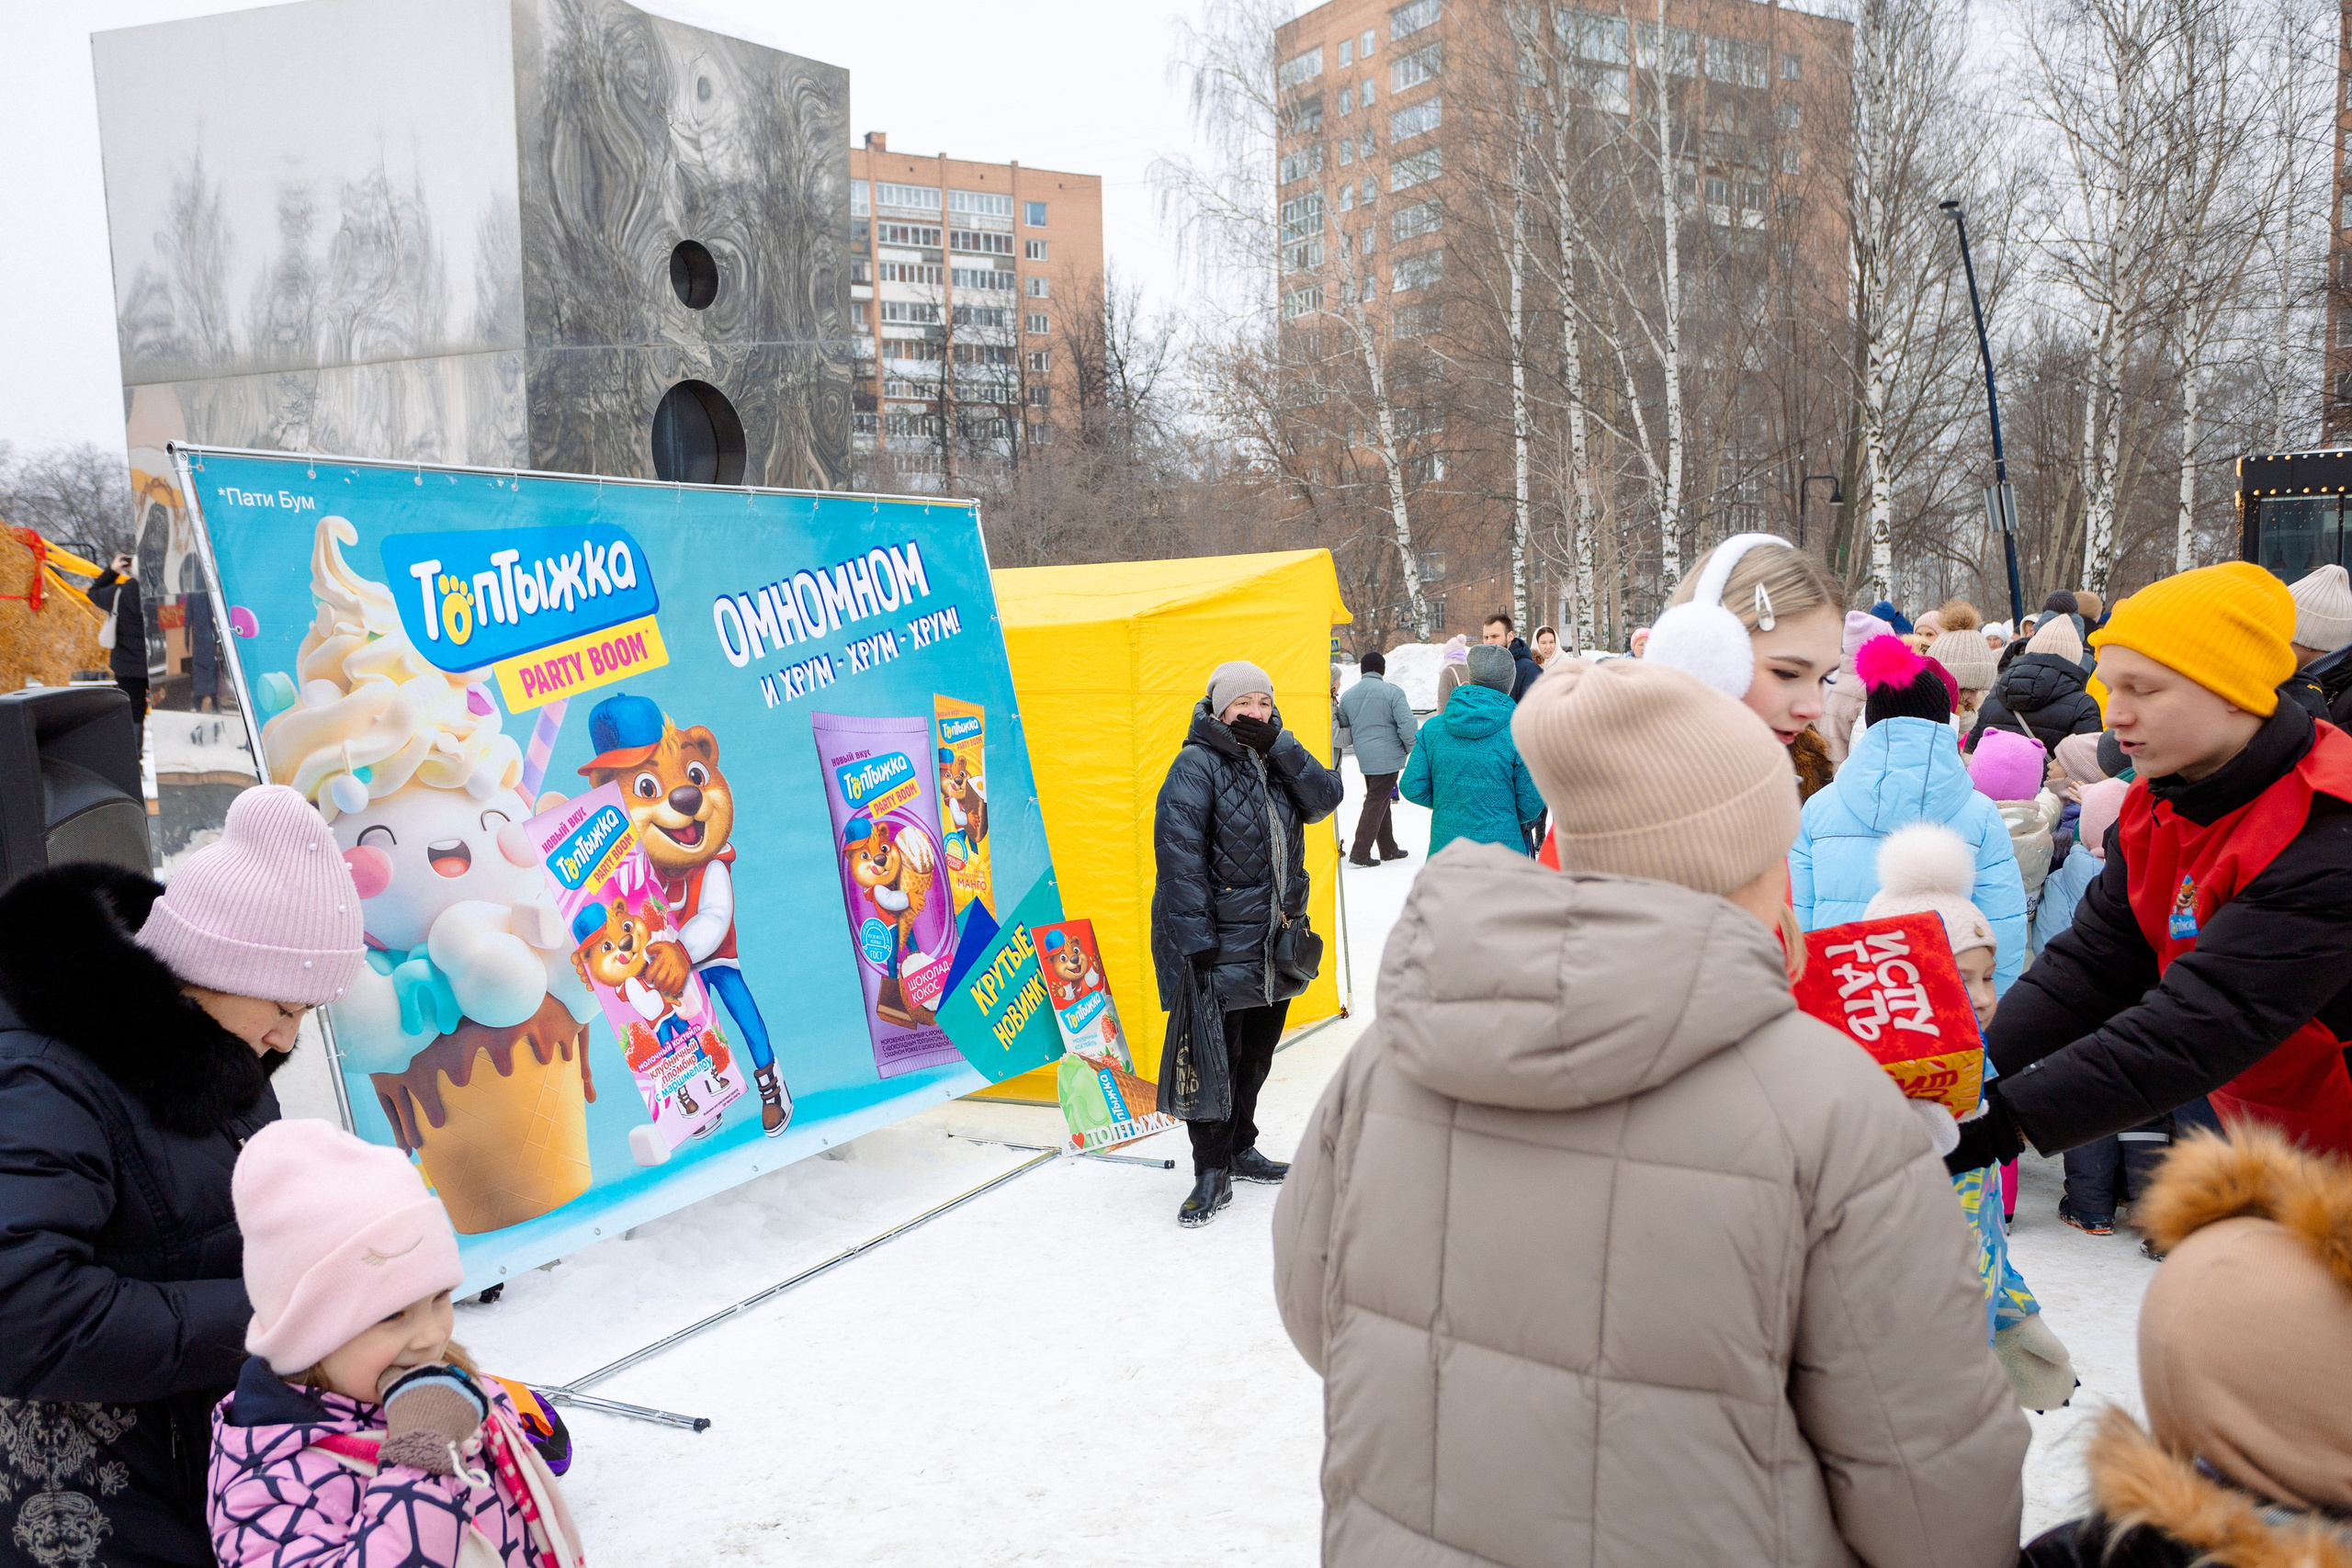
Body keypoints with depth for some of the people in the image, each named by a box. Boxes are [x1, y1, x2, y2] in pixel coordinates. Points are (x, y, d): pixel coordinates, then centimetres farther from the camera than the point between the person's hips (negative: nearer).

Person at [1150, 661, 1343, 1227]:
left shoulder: (1278, 762, 11)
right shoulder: (1198, 765, -11)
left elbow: (1325, 799, -5)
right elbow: (1179, 854, -18)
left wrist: (1279, 743, -15)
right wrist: (1197, 942, -23)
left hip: (1274, 943, 7)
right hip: (1220, 945, -7)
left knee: (1256, 1054, 18)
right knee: (1216, 1059, -2)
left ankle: (1240, 1149, 36)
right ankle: (1212, 1173, 11)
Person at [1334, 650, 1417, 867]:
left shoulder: (1347, 695, 6)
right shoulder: (1392, 692, -11)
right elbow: (1407, 725, -16)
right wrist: (1409, 748, -1)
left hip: (1364, 758, 6)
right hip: (1388, 757, -6)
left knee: (1379, 801, 18)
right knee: (1376, 803, -2)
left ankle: (1388, 849, 25)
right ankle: (1359, 853, -5)